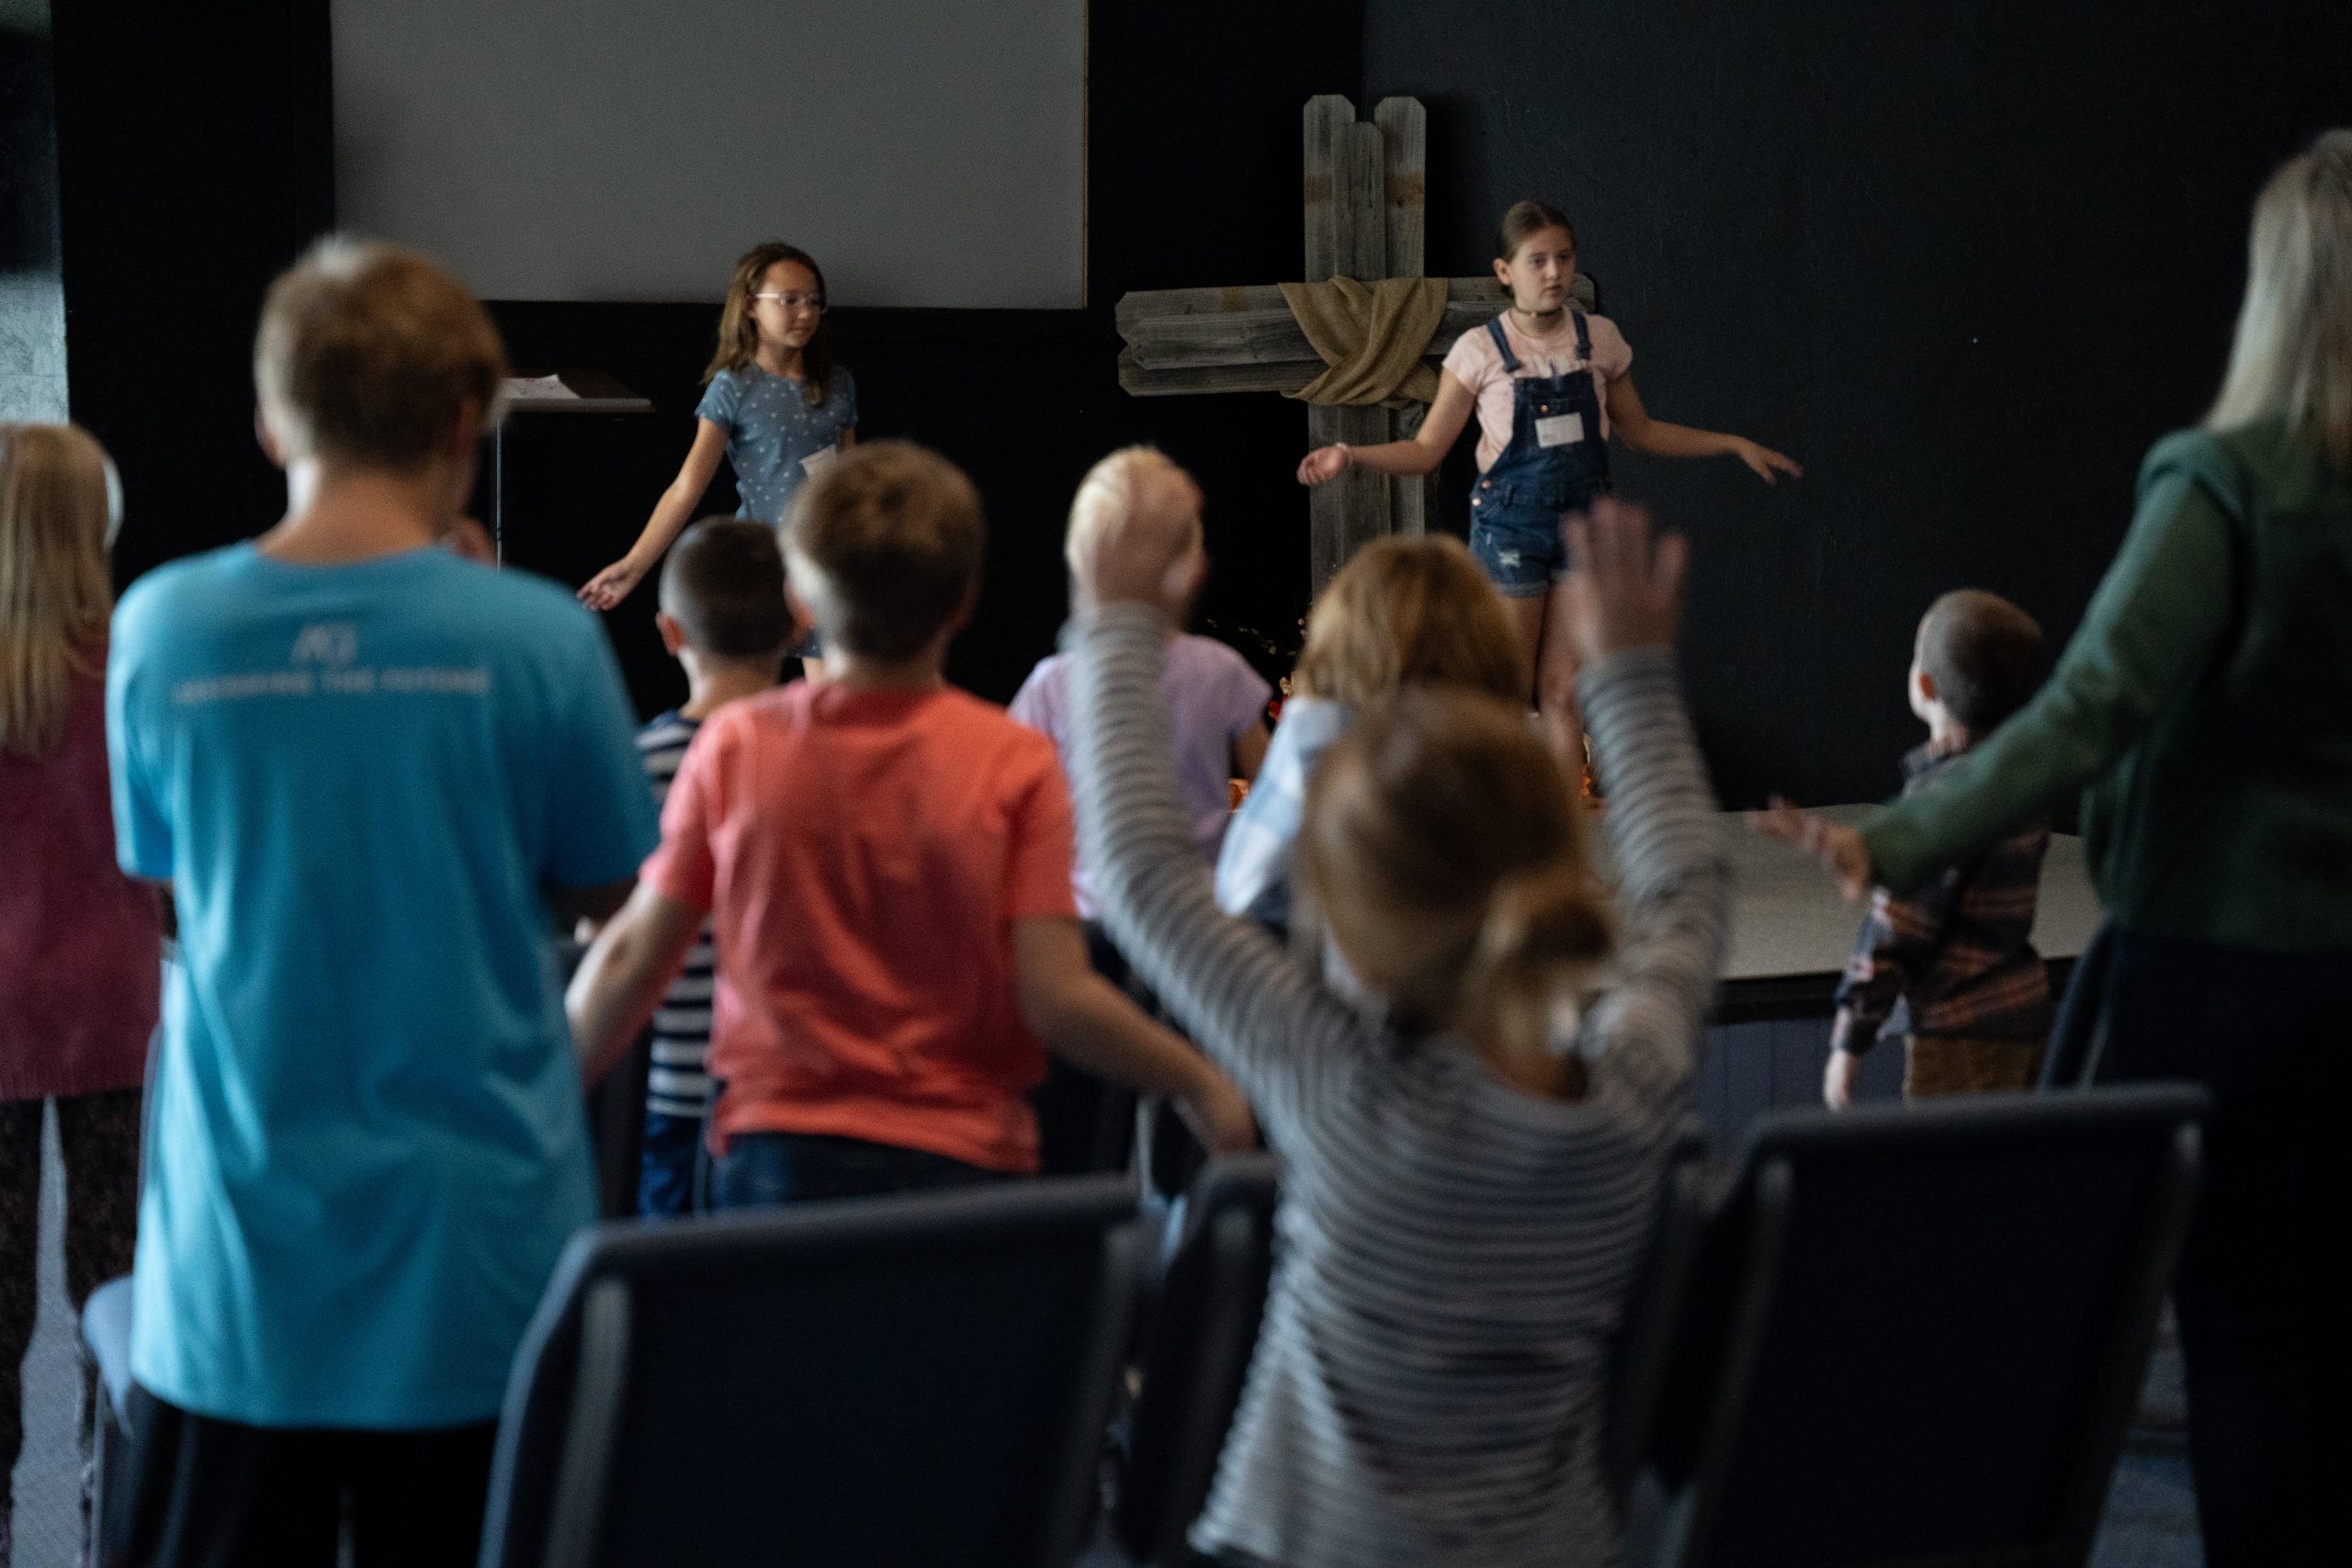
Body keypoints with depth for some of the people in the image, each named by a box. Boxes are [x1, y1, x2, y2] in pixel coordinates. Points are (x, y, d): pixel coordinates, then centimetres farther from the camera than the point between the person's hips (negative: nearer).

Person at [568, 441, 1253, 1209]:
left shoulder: (735, 747, -5)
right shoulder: (1014, 763, -10)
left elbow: (633, 958, 0)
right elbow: (1057, 998, -13)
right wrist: (1201, 1082, 2)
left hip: (773, 1154, 2)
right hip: (958, 1160, -1)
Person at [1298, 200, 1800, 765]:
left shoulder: (1600, 339, 3)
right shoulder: (1479, 351, -7)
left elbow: (1639, 431, 16)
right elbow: (1427, 450, -4)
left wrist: (1734, 444, 14)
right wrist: (1348, 455, -20)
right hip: (1509, 525, -2)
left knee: (1563, 694, 2)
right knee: (1509, 697, -1)